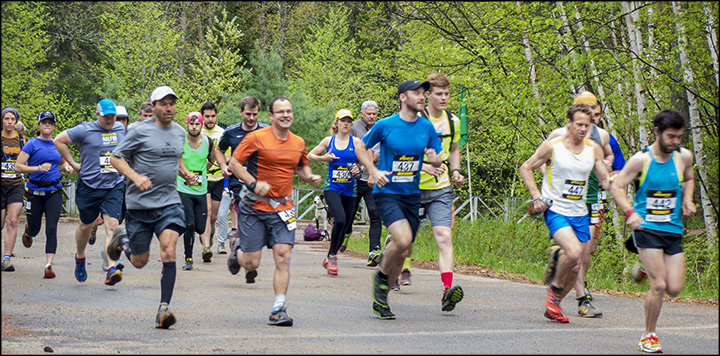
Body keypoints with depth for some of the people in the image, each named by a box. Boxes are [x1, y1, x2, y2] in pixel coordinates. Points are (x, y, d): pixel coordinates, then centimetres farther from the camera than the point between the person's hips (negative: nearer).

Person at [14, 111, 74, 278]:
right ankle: (28, 230, 49)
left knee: (51, 229, -11)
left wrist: (67, 167, 3)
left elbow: (63, 162, 27)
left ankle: (49, 265, -10)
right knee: (35, 229, 10)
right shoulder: (32, 144, -4)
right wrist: (39, 168, -22)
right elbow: (18, 166, -10)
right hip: (35, 192, -2)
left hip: (54, 191, 2)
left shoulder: (57, 145, 9)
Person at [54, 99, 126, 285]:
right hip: (89, 186, -1)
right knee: (86, 225, 14)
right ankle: (80, 257, 42)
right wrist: (73, 164, -2)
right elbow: (59, 141, -1)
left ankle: (111, 269, -21)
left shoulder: (121, 129, 8)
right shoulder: (85, 130, -5)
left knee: (112, 225, -14)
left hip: (115, 186, 1)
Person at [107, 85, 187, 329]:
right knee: (139, 261, 8)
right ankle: (122, 238, 41)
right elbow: (115, 157, -6)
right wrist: (135, 177, -18)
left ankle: (164, 308, -14)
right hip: (140, 204, -3)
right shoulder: (141, 132, -7)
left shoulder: (180, 132, 10)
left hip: (169, 203, 3)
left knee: (169, 253, -18)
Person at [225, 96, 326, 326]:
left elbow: (302, 168, 25)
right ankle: (236, 247, 37)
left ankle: (279, 309, -8)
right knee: (252, 263, 0)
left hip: (282, 208, 3)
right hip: (253, 206, -3)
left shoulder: (298, 143, 8)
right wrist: (254, 183, -18)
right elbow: (234, 163, -5)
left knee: (283, 256, -11)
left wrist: (310, 178, 2)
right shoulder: (256, 138, -8)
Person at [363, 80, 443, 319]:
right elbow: (361, 148, 6)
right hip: (386, 193, -5)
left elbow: (437, 161, 12)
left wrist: (434, 158, -11)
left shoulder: (427, 128, 4)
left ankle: (381, 300, 21)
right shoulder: (385, 125, -7)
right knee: (403, 239, -26)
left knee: (403, 252, 5)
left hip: (412, 194, 5)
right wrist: (373, 171, -8)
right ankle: (381, 275, 3)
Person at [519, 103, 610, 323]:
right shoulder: (552, 146, -8)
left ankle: (553, 306, 24)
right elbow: (526, 168, 2)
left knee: (575, 267, 5)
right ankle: (554, 288, 0)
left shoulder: (594, 149, 4)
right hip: (555, 211, -5)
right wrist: (536, 196, -8)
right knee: (573, 252, -27)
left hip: (579, 214, 5)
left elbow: (605, 180, 9)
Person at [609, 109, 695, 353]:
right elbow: (616, 187, -5)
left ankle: (645, 270, 29)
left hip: (673, 230, 4)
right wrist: (630, 212, -21)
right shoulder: (641, 159, -9)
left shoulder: (684, 157, 3)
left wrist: (687, 200, 5)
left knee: (674, 289, -3)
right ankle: (649, 336, 6)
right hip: (647, 229, -4)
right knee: (659, 286, -13)